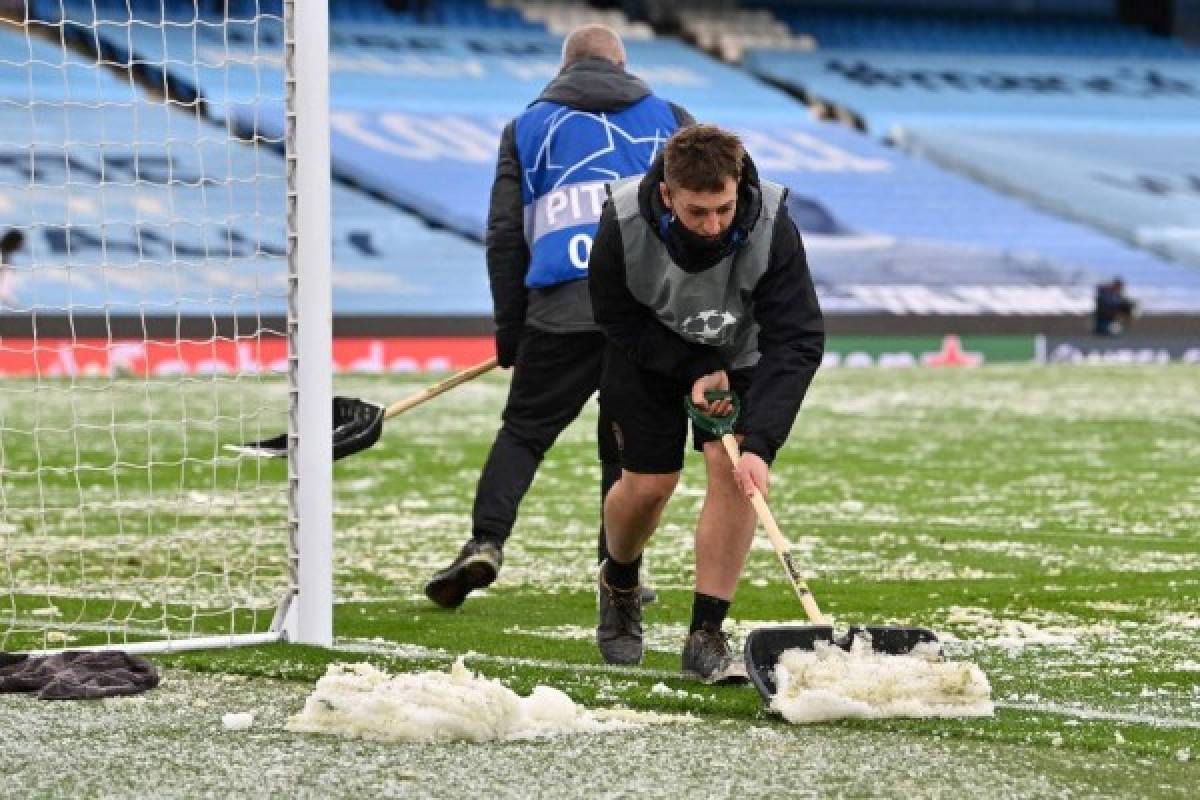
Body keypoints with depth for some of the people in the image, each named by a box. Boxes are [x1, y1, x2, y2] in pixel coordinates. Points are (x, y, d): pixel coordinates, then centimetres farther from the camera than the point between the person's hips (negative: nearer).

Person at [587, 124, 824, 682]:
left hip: (738, 358, 0)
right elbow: (614, 313, -15)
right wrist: (693, 369, -23)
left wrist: (761, 443, -43)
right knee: (647, 484, 0)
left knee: (732, 469, -18)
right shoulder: (624, 223, -33)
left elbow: (797, 341, -34)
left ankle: (706, 636, -11)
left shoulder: (771, 228, -35)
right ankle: (619, 583, 35)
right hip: (650, 356, 0)